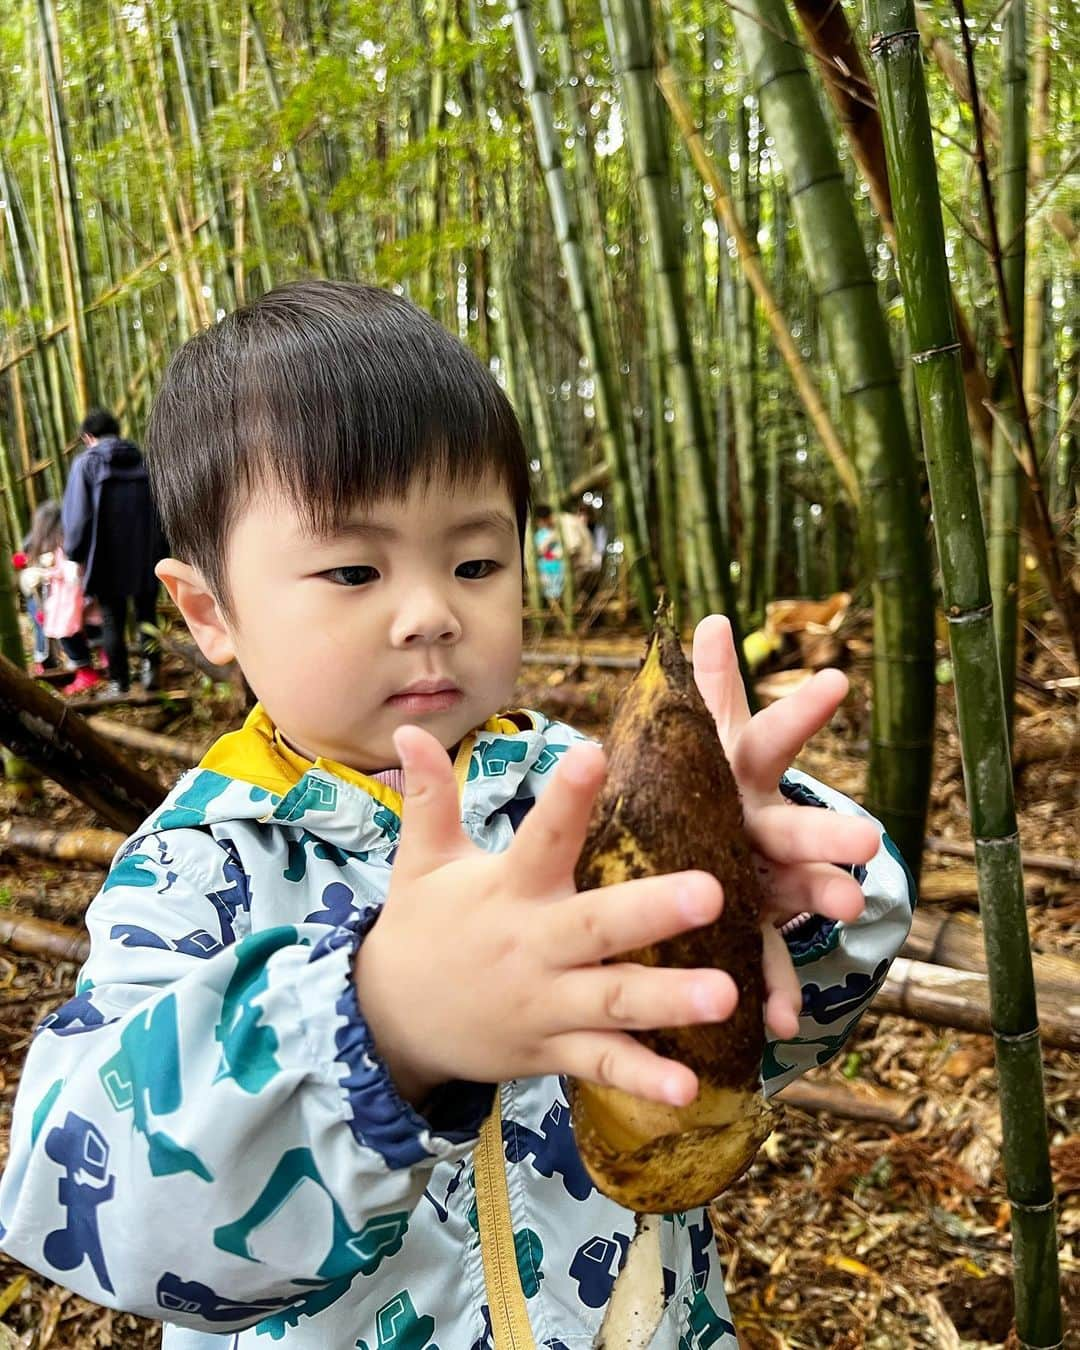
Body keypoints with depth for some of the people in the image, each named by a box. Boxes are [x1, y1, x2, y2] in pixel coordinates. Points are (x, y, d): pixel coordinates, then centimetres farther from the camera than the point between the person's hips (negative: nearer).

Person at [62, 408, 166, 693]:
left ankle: (119, 680, 14)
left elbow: (77, 516, -8)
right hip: (146, 558, 2)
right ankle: (150, 668, 2)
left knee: (112, 621, 9)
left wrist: (75, 555, 5)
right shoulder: (145, 461, 3)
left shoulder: (86, 464, -6)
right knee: (146, 615, 16)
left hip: (107, 559, -2)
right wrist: (160, 550, 11)